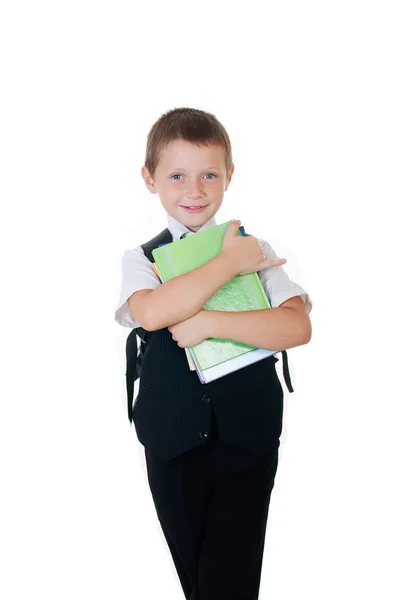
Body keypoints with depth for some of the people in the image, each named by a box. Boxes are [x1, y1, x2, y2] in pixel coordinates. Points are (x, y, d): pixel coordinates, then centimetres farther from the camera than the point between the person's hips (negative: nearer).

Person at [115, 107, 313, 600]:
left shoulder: (256, 249, 1)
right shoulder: (141, 258, 0)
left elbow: (298, 327, -15)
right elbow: (152, 312, -24)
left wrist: (210, 322, -24)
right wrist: (230, 263, -18)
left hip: (248, 442, -1)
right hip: (173, 445, 1)